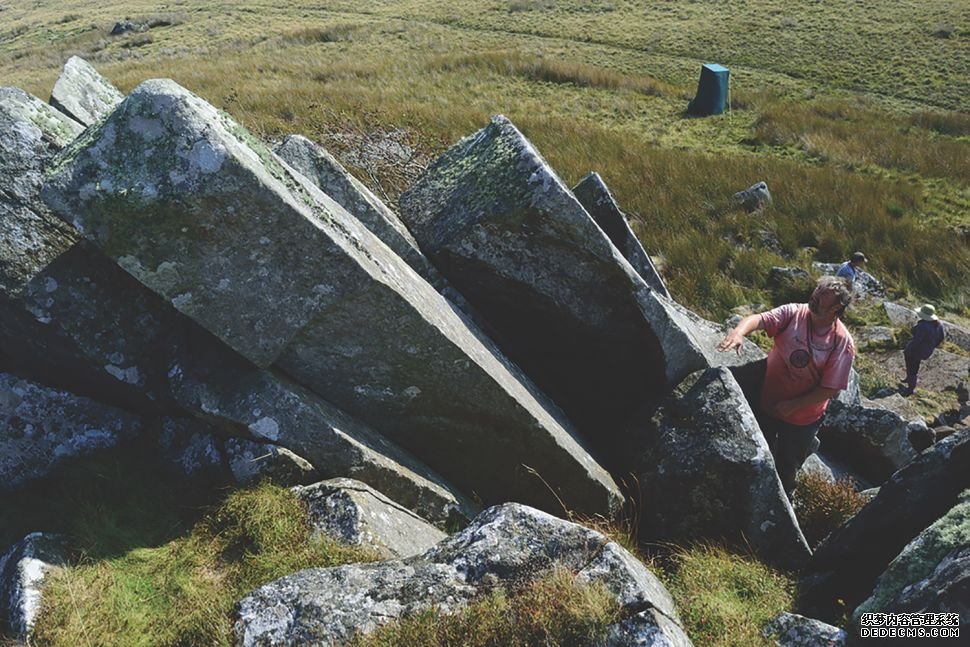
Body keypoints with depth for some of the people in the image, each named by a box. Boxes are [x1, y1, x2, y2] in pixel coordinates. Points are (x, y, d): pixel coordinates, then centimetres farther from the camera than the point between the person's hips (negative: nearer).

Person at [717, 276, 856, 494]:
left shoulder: (843, 343, -19)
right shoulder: (792, 313, -14)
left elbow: (830, 389, -18)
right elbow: (759, 319, -28)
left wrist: (793, 405, -21)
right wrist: (740, 331, -49)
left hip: (802, 418, -2)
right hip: (767, 404, 2)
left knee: (786, 467, 19)